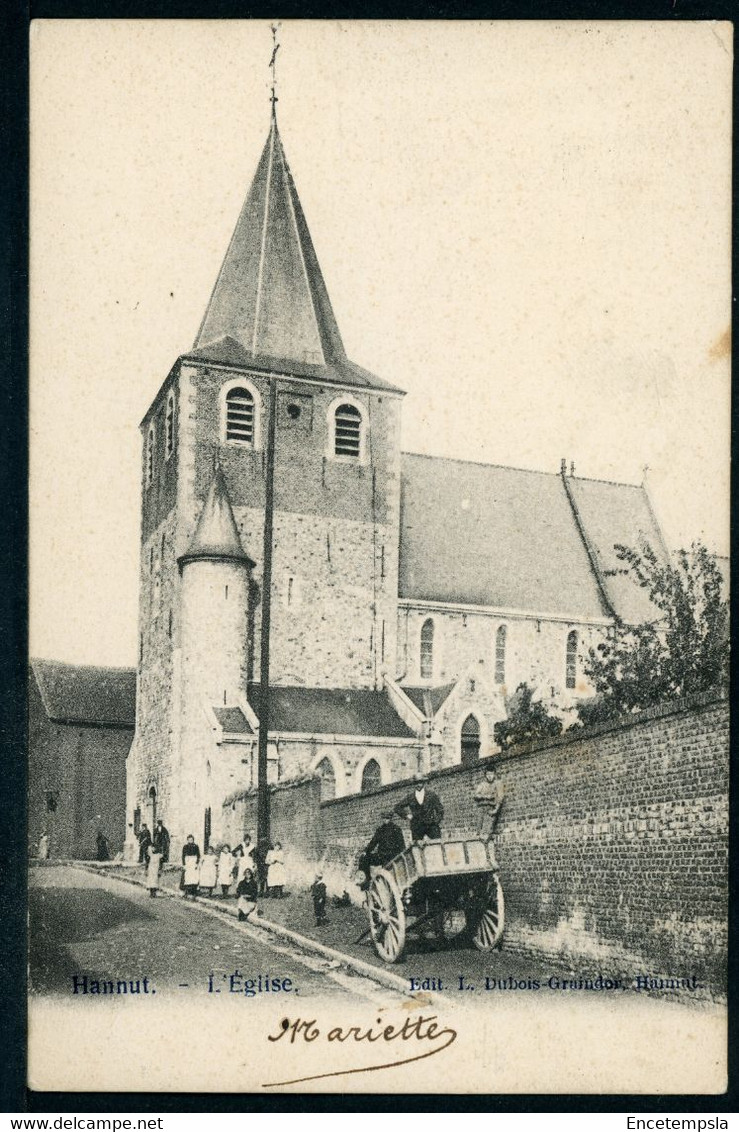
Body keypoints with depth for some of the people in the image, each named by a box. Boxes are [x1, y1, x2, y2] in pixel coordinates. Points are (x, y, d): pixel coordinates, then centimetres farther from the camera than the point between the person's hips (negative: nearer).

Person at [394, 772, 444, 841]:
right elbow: (397, 808, 14)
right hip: (416, 827, 1)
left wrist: (437, 821, -3)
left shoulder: (431, 795, 5)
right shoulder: (410, 797, 7)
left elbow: (440, 810, 6)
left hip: (431, 825, -1)